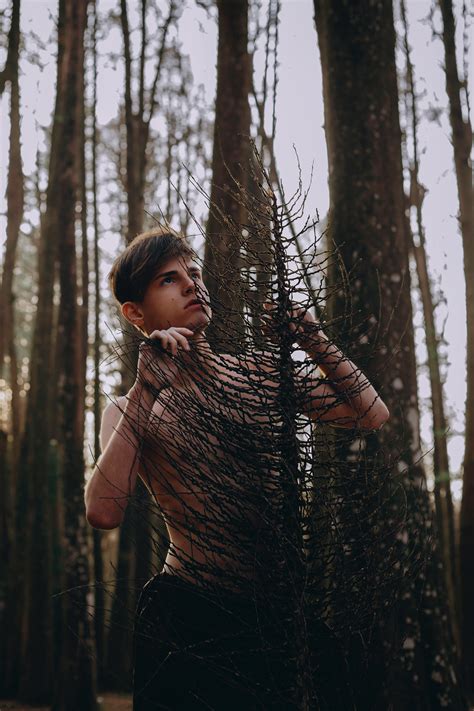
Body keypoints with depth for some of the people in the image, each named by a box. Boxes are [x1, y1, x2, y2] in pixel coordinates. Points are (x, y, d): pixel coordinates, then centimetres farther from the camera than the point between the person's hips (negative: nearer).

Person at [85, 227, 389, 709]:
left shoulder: (256, 374, 4)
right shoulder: (130, 411, -2)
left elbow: (375, 417, -2)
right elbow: (103, 512, -22)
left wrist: (311, 340, -9)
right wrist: (147, 390, -23)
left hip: (280, 610, 3)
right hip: (190, 617, -3)